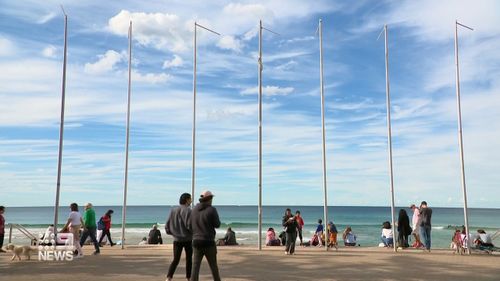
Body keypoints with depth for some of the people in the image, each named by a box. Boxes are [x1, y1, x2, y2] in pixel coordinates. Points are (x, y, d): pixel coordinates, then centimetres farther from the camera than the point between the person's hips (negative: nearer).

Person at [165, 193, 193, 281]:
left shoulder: (173, 210, 5)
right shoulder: (188, 210, -13)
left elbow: (167, 226, 6)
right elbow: (190, 226, -21)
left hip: (177, 240, 4)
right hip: (187, 239, -4)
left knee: (175, 260, 5)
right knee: (189, 259, 12)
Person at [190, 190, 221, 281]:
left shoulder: (194, 209, 6)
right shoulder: (212, 210, -11)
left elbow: (191, 225, 14)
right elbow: (217, 225, -3)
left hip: (196, 241, 4)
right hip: (208, 242, -4)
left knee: (195, 267, 1)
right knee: (213, 265, 13)